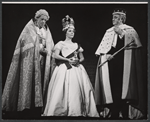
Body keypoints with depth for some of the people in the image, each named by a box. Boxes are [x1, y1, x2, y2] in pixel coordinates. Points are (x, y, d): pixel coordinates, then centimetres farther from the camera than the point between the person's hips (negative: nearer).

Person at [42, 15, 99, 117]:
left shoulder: (76, 45, 18)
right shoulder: (61, 44, 4)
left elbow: (82, 58, 20)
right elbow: (56, 55, -9)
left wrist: (78, 61, -3)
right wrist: (68, 60, -14)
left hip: (77, 70, 4)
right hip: (64, 70, -4)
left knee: (77, 89, -5)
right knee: (65, 91, -11)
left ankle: (78, 112, -2)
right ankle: (63, 112, -7)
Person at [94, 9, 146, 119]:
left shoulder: (129, 30, 6)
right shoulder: (109, 32, 16)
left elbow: (135, 43, -9)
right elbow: (103, 48, 13)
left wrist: (122, 33, -11)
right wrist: (106, 55, -7)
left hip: (124, 64, -3)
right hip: (110, 61, 3)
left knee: (123, 87, -7)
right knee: (113, 88, -2)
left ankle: (125, 114, -1)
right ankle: (114, 113, 3)